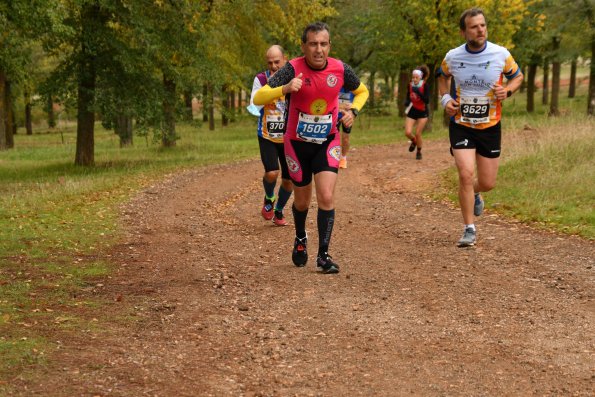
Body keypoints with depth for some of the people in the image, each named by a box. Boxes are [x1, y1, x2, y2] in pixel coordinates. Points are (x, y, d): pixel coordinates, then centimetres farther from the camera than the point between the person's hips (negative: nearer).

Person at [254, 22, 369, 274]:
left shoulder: (340, 69, -11)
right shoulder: (293, 69, -19)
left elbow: (362, 91, 11)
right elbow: (258, 98, -28)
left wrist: (353, 111, -9)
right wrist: (285, 89, -44)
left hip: (327, 142, 1)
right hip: (297, 142, -1)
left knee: (326, 196, -15)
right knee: (302, 200, 13)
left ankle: (323, 255, -5)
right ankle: (300, 239, 43)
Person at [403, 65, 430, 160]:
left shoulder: (425, 86, -16)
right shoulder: (410, 85, -5)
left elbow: (427, 100, -23)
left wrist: (418, 92, -34)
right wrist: (406, 102, -10)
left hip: (422, 113, -3)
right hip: (412, 111, 3)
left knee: (418, 134, -5)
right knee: (407, 133, -10)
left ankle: (419, 152, 19)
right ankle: (414, 141, 26)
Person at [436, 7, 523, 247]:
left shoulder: (501, 54, -11)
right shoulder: (452, 57, -7)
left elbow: (517, 76, 7)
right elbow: (443, 76, 16)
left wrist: (507, 90, -14)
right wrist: (445, 98, -1)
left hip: (490, 127, 1)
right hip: (461, 126, -1)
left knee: (488, 183, 6)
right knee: (466, 174, -16)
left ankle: (474, 193, 46)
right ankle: (469, 229, -2)